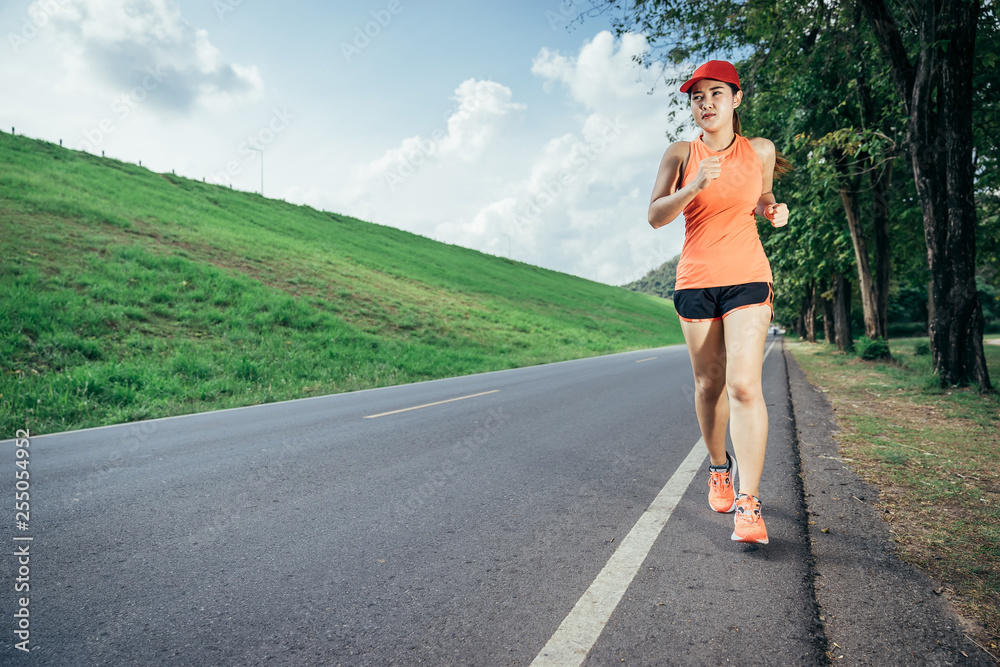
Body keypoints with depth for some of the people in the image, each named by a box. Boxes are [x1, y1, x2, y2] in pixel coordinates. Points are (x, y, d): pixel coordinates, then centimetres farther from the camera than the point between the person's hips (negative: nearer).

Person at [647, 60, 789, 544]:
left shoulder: (760, 151, 5)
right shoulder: (680, 154, 2)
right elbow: (655, 217, -7)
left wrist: (773, 211, -1)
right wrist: (695, 186, -23)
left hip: (747, 277, -1)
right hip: (695, 280, 1)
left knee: (744, 383, -14)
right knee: (709, 384, 9)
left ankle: (749, 504, -11)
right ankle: (719, 466, 34)